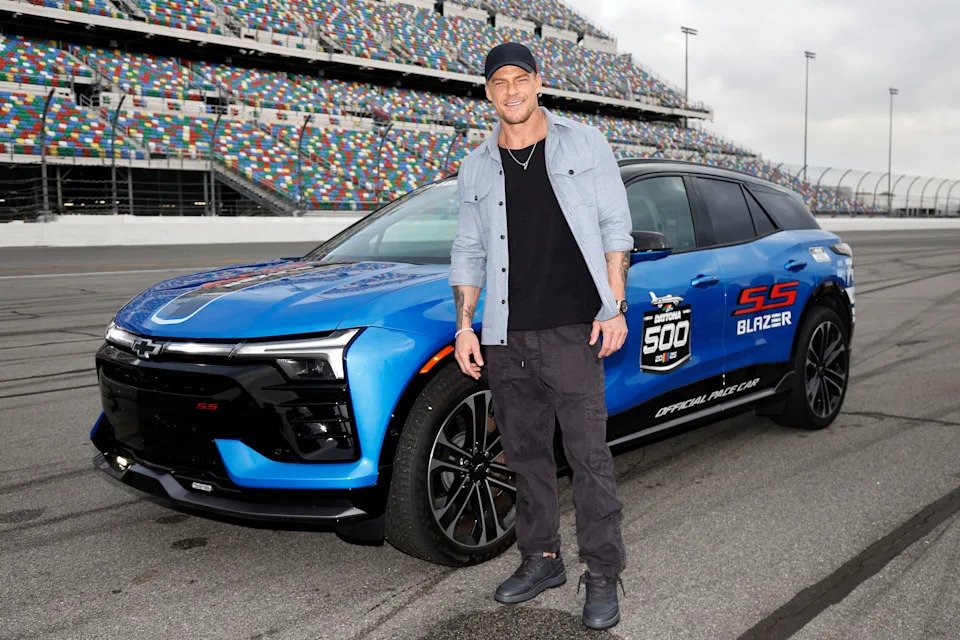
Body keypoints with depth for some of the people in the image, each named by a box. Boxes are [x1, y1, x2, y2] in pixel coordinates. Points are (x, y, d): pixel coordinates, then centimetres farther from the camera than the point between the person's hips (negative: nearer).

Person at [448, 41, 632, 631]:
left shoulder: (584, 144, 5)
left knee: (590, 456, -3)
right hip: (505, 339, 4)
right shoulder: (477, 168, 13)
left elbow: (616, 227, 3)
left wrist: (614, 308, -5)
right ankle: (542, 560, 27)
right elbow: (468, 252, 16)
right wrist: (465, 323, 6)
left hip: (572, 331, -4)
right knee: (526, 455, 11)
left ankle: (603, 576, 9)